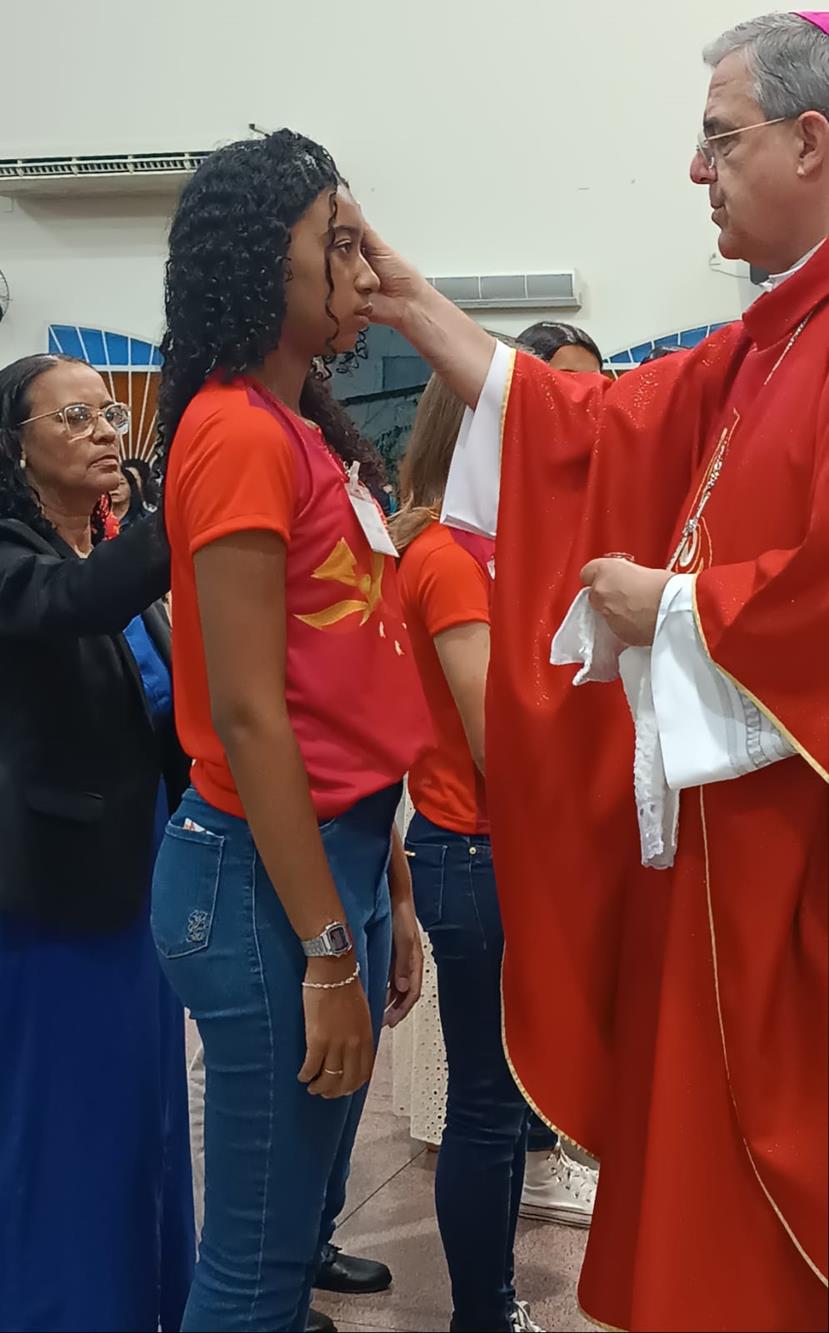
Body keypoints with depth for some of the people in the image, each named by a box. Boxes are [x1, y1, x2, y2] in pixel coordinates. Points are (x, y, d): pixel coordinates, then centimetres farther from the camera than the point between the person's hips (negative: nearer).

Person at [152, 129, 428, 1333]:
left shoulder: (305, 433, 12)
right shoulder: (239, 431, -15)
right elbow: (245, 713, -19)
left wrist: (388, 897, 16)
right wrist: (327, 952, -17)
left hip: (340, 854, 9)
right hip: (271, 877, -9)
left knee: (305, 1222, 20)